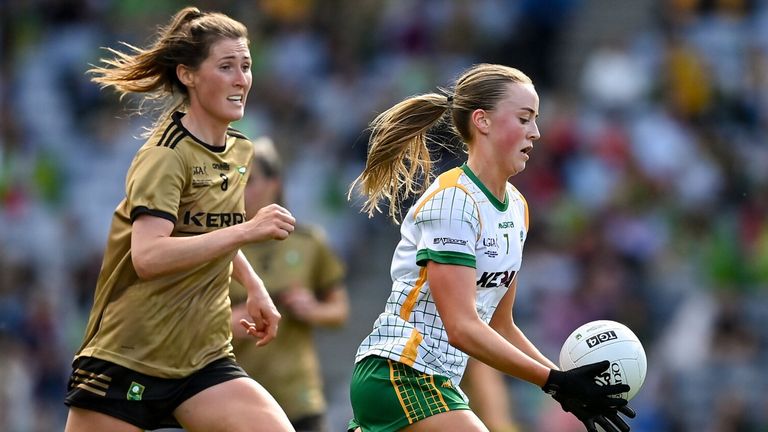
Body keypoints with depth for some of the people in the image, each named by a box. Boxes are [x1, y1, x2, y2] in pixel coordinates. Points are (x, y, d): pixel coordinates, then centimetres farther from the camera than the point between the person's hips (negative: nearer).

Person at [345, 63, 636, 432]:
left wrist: (565, 384, 7)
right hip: (401, 376, -9)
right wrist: (555, 381, -23)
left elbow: (499, 325, 19)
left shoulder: (516, 208, 13)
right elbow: (462, 328, -21)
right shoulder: (450, 201, -14)